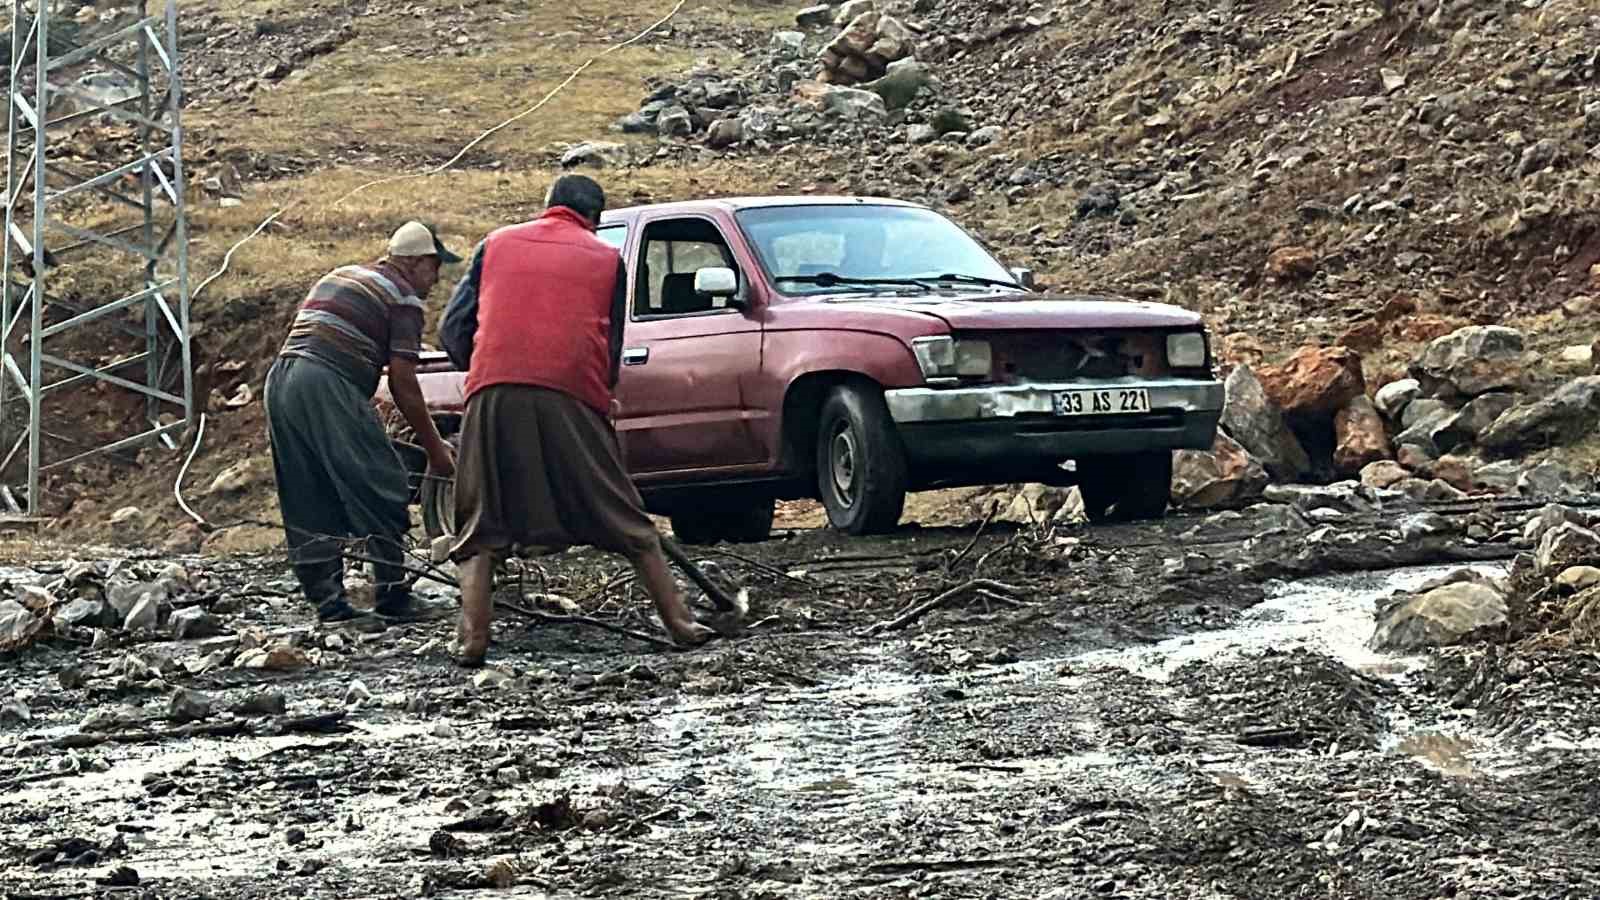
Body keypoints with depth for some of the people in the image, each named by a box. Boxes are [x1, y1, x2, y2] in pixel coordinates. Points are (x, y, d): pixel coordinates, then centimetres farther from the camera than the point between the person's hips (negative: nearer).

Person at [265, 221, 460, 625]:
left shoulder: (338, 277, 27)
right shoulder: (403, 299, 2)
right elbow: (403, 384, -2)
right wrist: (435, 449, 5)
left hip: (279, 379, 8)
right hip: (328, 388, -8)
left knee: (309, 502, 12)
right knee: (382, 489, 0)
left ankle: (327, 600, 11)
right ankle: (392, 596, 0)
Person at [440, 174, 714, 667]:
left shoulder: (496, 244, 19)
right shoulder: (606, 259, 17)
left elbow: (453, 328, 15)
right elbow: (612, 347, 17)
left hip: (494, 394, 0)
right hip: (573, 397, 0)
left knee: (479, 528, 7)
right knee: (625, 520, 9)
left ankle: (473, 638, -6)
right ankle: (681, 622, 9)